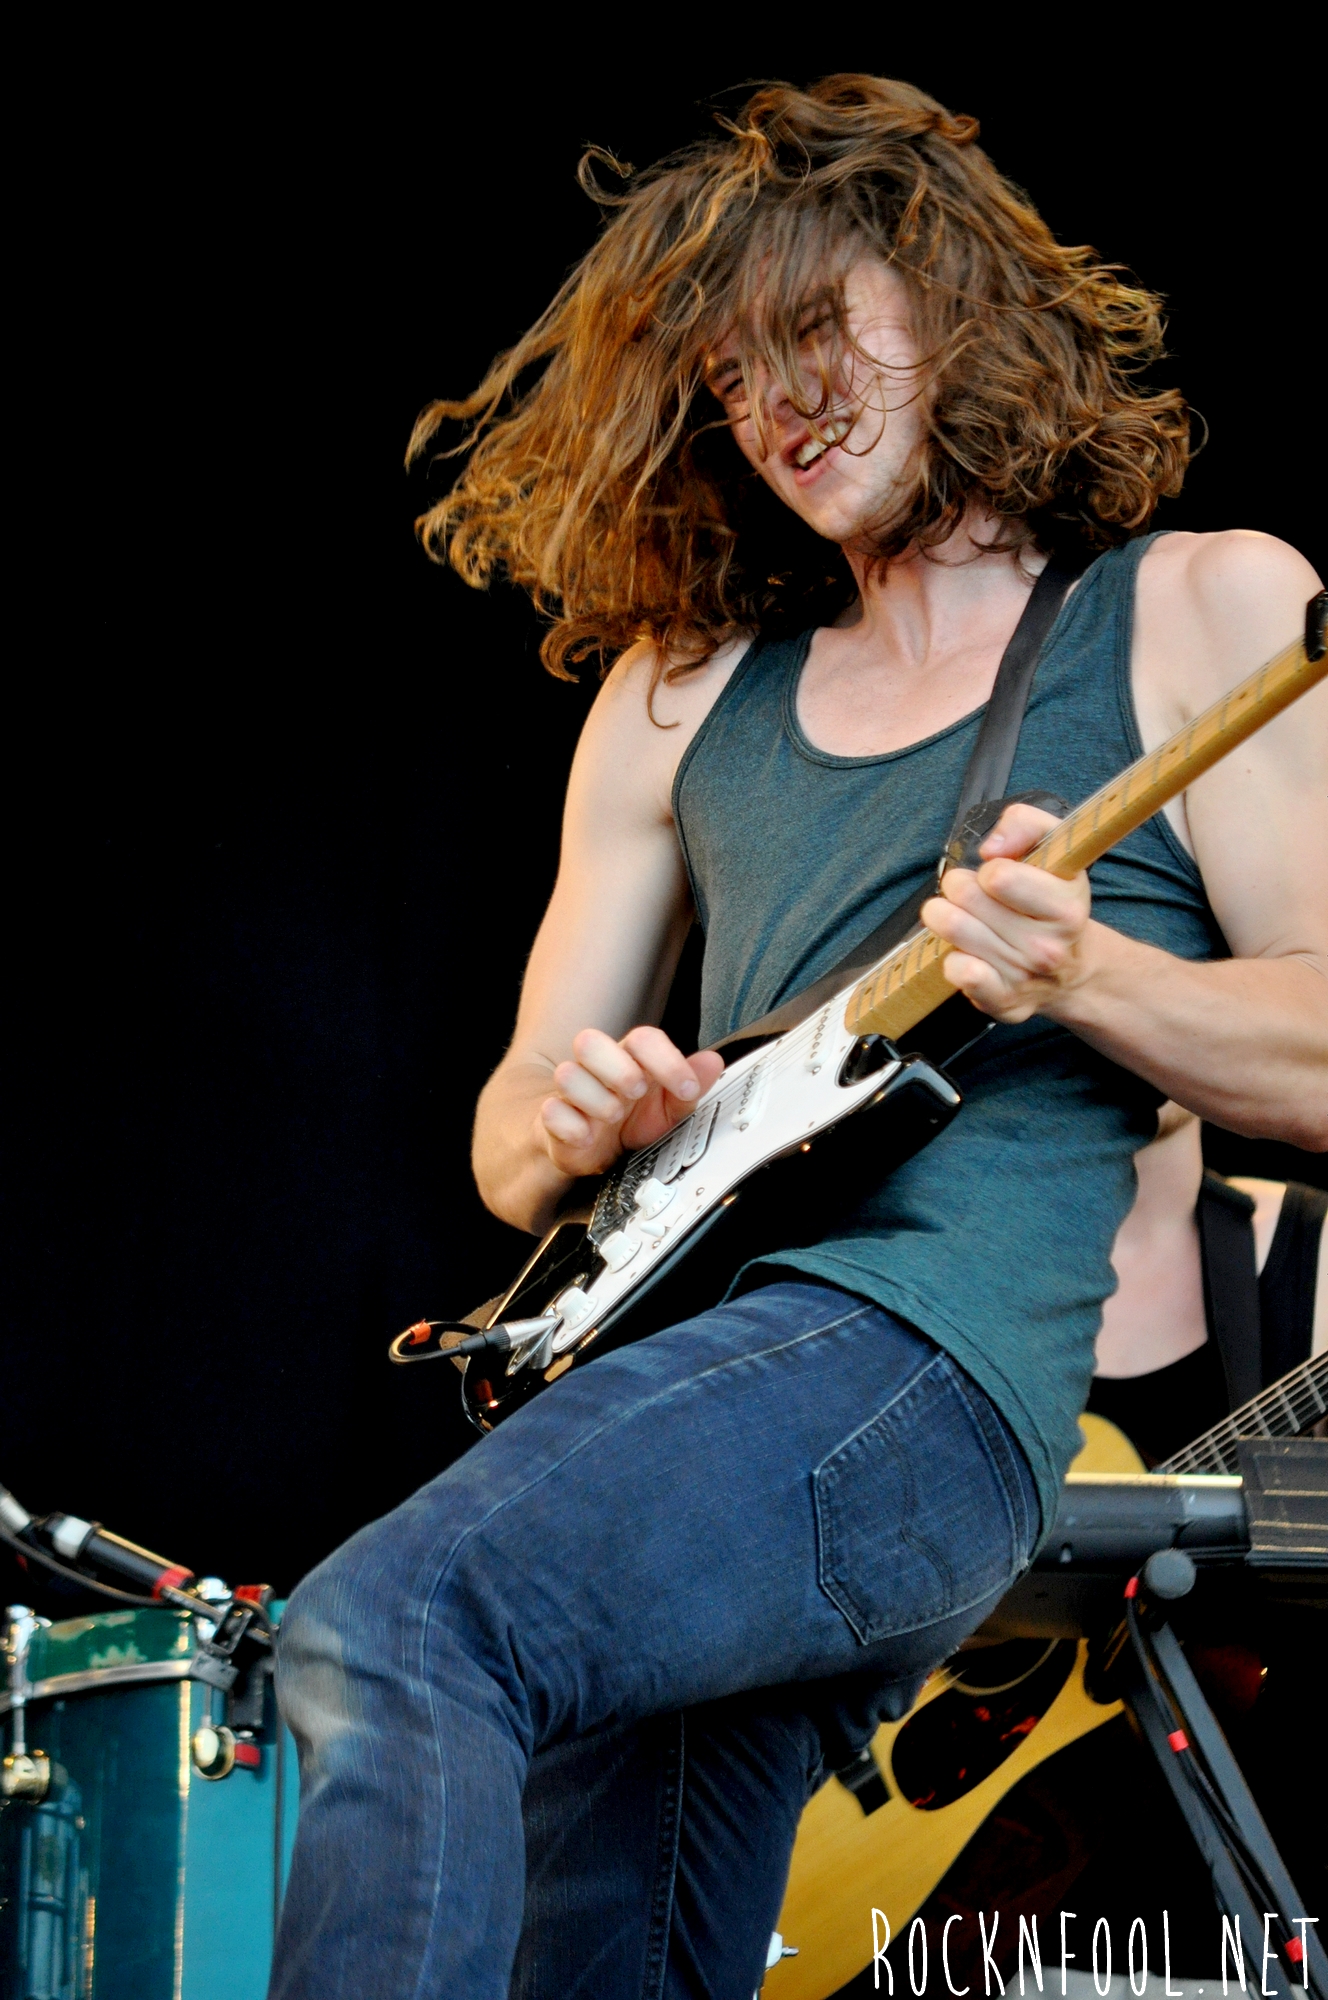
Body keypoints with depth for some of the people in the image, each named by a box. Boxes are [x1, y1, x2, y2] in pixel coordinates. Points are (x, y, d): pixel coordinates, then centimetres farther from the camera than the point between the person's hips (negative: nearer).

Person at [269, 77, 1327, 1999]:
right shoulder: (681, 691, 22)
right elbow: (508, 1134, 22)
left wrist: (1077, 975, -16)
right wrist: (561, 1129, -2)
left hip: (941, 1358, -6)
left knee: (386, 1629, -28)